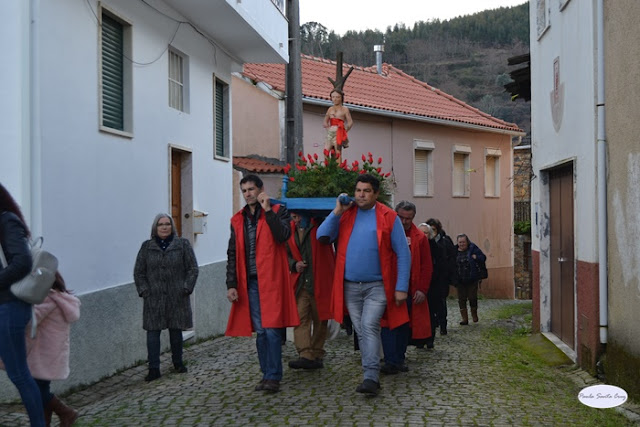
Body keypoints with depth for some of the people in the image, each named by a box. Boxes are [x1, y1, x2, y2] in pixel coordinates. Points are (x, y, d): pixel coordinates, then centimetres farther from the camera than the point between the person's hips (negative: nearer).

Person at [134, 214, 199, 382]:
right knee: (152, 332, -4)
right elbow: (138, 272, 9)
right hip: (154, 299, 1)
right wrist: (143, 290, -2)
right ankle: (154, 369, 1)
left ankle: (178, 363, 27)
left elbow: (192, 269, 2)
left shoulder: (182, 244, 3)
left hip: (177, 298, 0)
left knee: (176, 331, 10)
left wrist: (186, 288, -8)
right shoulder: (147, 247, 7)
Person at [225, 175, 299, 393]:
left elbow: (283, 236, -17)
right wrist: (231, 284, 6)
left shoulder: (277, 211, 3)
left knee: (271, 329, -8)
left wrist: (267, 209, -15)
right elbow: (233, 255, 14)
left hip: (271, 280, -4)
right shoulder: (238, 220, 15)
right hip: (249, 282, 5)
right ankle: (266, 373, 17)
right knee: (260, 331, 8)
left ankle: (273, 377, -1)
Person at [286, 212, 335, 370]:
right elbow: (286, 254, 17)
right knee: (300, 317, -9)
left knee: (320, 319, 6)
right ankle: (305, 355, -12)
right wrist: (294, 264, -1)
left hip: (320, 283, -3)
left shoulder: (319, 225, -3)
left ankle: (317, 355, 18)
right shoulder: (291, 230, 9)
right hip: (300, 284, 3)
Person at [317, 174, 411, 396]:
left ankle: (371, 378, -16)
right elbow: (322, 236, -4)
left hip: (377, 286, -4)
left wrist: (402, 288, -10)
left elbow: (403, 254, -4)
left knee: (369, 326, -19)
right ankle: (371, 375, 24)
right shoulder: (345, 215, 6)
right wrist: (337, 211, -11)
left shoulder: (389, 217, -3)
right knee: (361, 332, 11)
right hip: (350, 286, 4)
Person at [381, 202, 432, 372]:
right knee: (389, 325, -5)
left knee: (405, 326, 9)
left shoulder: (420, 238, 5)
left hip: (410, 290, 2)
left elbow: (427, 266, 3)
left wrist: (422, 289, -6)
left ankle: (399, 360, 18)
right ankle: (391, 362, -3)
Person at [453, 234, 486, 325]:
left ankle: (474, 316, 26)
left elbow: (483, 258, -3)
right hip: (460, 281, 2)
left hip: (472, 279, -2)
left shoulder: (473, 249, -3)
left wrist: (475, 257, -22)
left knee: (472, 297, 2)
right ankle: (465, 318, 13)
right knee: (461, 299, 4)